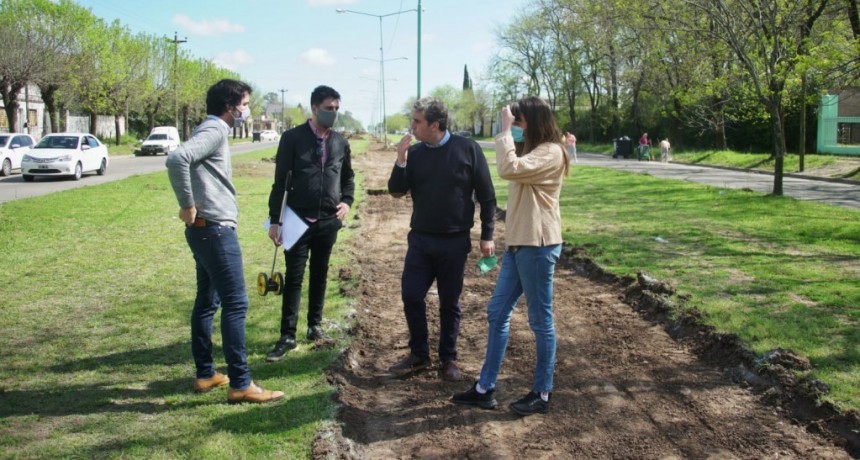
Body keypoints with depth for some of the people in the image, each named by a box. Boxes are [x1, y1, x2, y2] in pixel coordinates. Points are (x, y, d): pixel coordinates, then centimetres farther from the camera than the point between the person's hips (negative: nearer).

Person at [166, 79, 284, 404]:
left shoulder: (211, 131, 17)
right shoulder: (214, 131, -13)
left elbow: (187, 162, 23)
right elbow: (176, 159, -29)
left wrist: (191, 205, 10)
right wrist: (187, 205, -21)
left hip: (207, 230, 10)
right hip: (215, 230, -10)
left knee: (207, 301, 14)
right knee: (236, 304, -8)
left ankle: (205, 374, 23)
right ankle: (240, 384, -4)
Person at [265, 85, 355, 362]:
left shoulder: (340, 142, 6)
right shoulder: (293, 138, -5)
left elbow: (348, 177, 19)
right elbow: (280, 181, -5)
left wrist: (347, 201, 0)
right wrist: (275, 220, -8)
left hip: (329, 221, 4)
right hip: (298, 220, -3)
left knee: (320, 275, 13)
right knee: (293, 278, -1)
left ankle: (315, 326, 27)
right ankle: (288, 335, 7)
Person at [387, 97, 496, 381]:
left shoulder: (467, 149, -8)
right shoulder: (415, 153, 2)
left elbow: (486, 196, -4)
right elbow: (396, 191, 2)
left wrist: (486, 235, -5)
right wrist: (401, 160, -13)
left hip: (454, 242, -3)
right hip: (420, 240, 3)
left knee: (449, 303, 7)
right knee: (411, 296, 2)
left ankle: (448, 359, 23)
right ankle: (419, 354, 21)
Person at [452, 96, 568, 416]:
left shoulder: (550, 153, -14)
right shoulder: (531, 152, 19)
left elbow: (508, 169, -28)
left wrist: (505, 131, -20)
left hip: (538, 246, -10)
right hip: (518, 243, 10)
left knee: (540, 321, 1)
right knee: (497, 313, 10)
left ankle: (542, 394, 15)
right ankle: (485, 389, 17)